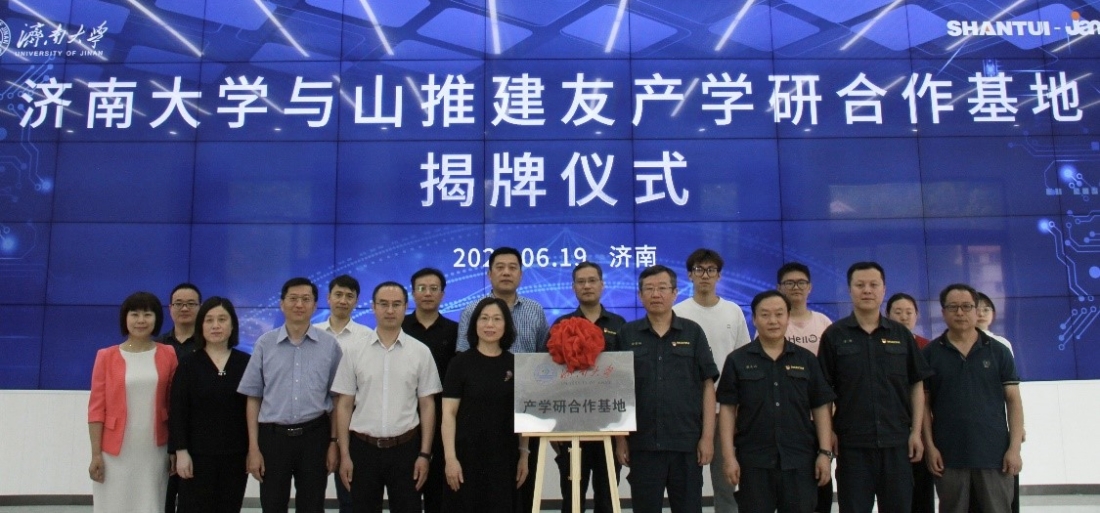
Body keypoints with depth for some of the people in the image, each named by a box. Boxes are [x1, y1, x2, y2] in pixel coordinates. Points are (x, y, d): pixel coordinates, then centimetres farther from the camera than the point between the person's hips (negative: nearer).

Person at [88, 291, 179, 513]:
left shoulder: (168, 355, 4)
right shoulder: (107, 356, 1)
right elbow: (96, 408, 0)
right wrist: (96, 454, -5)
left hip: (154, 451, 1)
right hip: (116, 452, -1)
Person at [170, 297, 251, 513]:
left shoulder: (246, 363, 2)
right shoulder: (188, 364, -1)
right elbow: (177, 411, -4)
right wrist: (181, 451, -11)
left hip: (235, 454, 2)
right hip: (198, 453, -1)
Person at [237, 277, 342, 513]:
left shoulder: (330, 345, 0)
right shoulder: (264, 344, 1)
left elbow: (337, 399, 3)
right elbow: (253, 398, 3)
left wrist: (334, 442, -1)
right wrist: (253, 447, -1)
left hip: (314, 436, 0)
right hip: (273, 436, 0)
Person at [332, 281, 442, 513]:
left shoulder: (421, 352, -2)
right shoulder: (354, 352, 0)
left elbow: (427, 406, 0)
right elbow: (344, 406, 1)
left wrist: (425, 453, -5)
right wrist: (344, 454, -3)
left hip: (405, 447, -1)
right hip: (363, 447, 1)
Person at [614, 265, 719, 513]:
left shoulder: (693, 332, 4)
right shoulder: (627, 334, 4)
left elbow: (707, 386, 2)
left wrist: (707, 436, -4)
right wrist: (620, 438, 0)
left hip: (687, 443, 0)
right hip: (642, 444, 0)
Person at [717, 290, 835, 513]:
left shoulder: (807, 360, 7)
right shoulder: (737, 360, 1)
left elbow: (821, 408, 7)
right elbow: (727, 409, -1)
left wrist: (825, 452, -1)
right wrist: (729, 456, -7)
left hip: (800, 461, 2)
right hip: (753, 461, -1)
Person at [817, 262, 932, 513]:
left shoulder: (901, 335, 6)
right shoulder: (834, 335, 0)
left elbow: (916, 385, 7)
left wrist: (916, 432, 1)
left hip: (897, 441, 2)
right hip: (852, 444, -2)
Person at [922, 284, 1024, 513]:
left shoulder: (999, 351, 5)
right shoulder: (930, 353, 3)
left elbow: (1013, 401, 4)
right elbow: (924, 403, 3)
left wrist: (1014, 447, -4)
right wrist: (930, 446, -4)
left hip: (995, 453, 0)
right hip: (948, 455, 0)